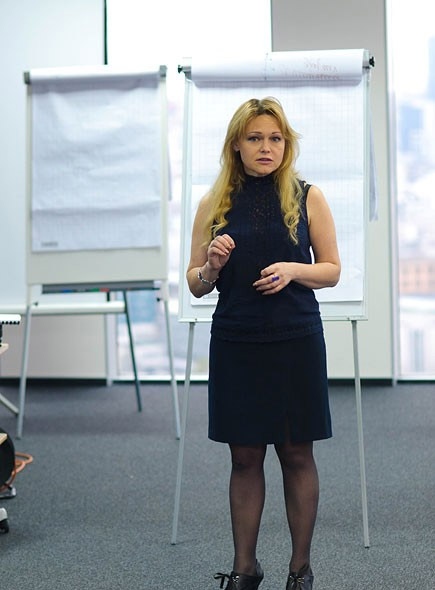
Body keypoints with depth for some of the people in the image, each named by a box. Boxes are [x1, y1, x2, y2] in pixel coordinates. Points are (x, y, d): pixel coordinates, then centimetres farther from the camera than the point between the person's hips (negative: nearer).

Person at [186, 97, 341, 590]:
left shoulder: (307, 197, 1)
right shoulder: (214, 203, 4)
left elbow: (331, 271, 5)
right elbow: (195, 285, 8)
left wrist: (292, 270, -14)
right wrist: (212, 267, -14)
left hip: (296, 342, -1)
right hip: (236, 344, 1)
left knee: (296, 455, 7)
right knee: (244, 457, 9)